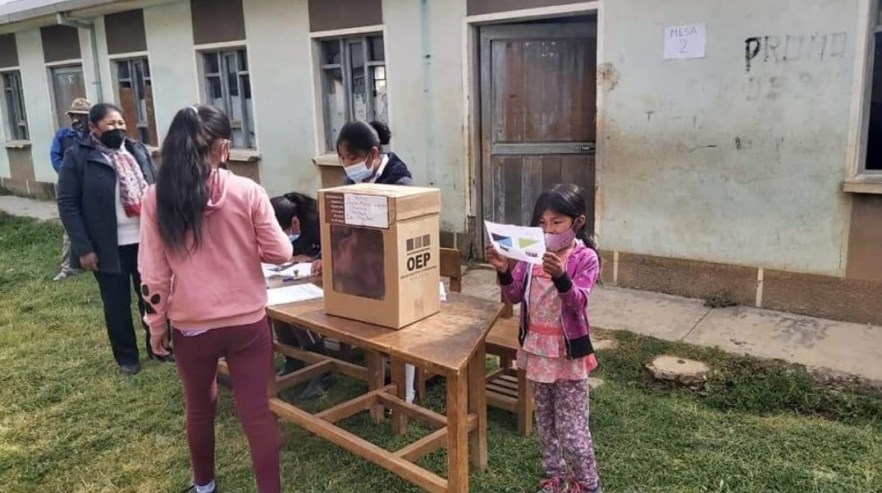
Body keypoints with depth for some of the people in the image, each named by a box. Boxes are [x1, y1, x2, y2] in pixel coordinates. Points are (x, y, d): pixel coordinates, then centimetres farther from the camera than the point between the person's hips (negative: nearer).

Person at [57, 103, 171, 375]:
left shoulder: (138, 151, 7)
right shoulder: (77, 156, -7)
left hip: (146, 241, 4)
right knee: (117, 304, 10)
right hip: (109, 247, -3)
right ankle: (126, 357, 26)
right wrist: (84, 248, -13)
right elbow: (67, 204, -8)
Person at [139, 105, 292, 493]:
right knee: (256, 412, 6)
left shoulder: (156, 199, -7)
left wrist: (156, 324, 9)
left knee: (199, 408, 22)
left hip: (191, 326, 2)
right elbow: (280, 253, -6)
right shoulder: (247, 192, -12)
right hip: (248, 322, -2)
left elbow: (153, 274, -4)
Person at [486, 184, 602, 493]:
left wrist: (560, 276, -41)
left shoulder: (585, 257, -12)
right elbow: (514, 297, 2)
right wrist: (503, 271, -17)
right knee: (545, 420, 18)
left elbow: (577, 302, -22)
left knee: (571, 426, 3)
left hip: (568, 352, -5)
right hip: (536, 348, 5)